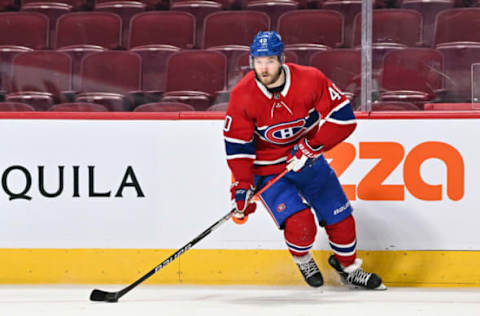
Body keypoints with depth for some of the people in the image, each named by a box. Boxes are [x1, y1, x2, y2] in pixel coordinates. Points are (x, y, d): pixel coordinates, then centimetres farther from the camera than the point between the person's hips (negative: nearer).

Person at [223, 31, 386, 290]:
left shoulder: (310, 80, -20)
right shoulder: (242, 96, -20)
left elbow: (343, 118, -16)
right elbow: (238, 146, -13)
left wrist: (311, 147, -23)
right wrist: (242, 187, -18)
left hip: (308, 160, 3)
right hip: (268, 169, -3)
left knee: (340, 219, 8)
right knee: (300, 224, -21)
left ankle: (349, 268, 36)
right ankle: (303, 260, 13)